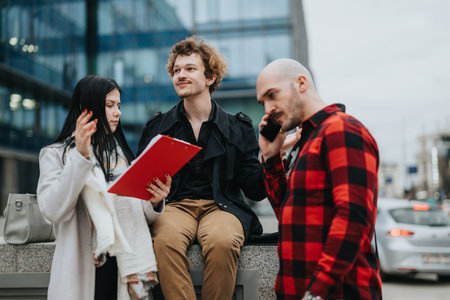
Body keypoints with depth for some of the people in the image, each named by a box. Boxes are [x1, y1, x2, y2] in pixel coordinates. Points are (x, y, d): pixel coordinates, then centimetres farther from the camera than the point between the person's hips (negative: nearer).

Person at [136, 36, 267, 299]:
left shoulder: (238, 127, 11)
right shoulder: (157, 127, 16)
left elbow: (255, 190, 6)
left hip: (221, 206, -1)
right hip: (174, 205, 1)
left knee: (222, 242, -35)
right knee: (165, 240, -34)